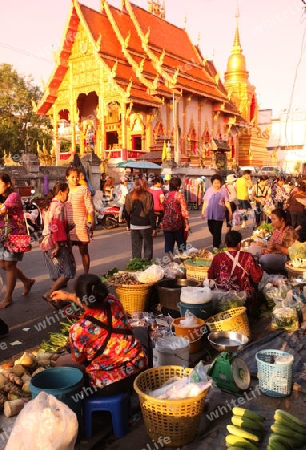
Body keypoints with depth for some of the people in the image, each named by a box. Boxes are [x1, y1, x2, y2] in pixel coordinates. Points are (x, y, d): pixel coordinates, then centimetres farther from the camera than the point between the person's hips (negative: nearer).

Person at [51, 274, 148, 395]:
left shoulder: (78, 330, -21)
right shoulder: (114, 302, -8)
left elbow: (79, 360, -1)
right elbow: (94, 303, 18)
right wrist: (69, 296, 28)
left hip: (111, 385, -5)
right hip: (139, 368, 5)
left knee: (61, 363, 15)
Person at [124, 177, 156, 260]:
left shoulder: (129, 195, 1)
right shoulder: (148, 195, -9)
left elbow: (126, 212, 7)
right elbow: (151, 212, -11)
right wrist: (154, 227, -7)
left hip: (134, 226, 3)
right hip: (146, 226, -3)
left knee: (135, 248, 11)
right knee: (148, 248, 9)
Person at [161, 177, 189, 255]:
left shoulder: (166, 196, 5)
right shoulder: (180, 195, -9)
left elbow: (163, 209, 11)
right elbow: (184, 211, -12)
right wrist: (187, 224, -7)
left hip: (167, 224, 4)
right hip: (178, 224, -4)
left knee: (168, 245, 9)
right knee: (181, 244, 10)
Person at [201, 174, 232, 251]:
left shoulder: (223, 190, 0)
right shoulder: (209, 190, 8)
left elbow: (227, 202, 2)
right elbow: (205, 201, 12)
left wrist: (230, 212, -1)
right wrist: (203, 211, 10)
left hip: (219, 214, -3)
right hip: (210, 213, 4)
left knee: (217, 230, -5)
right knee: (211, 229, 10)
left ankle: (215, 245, 5)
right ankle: (217, 241, 34)